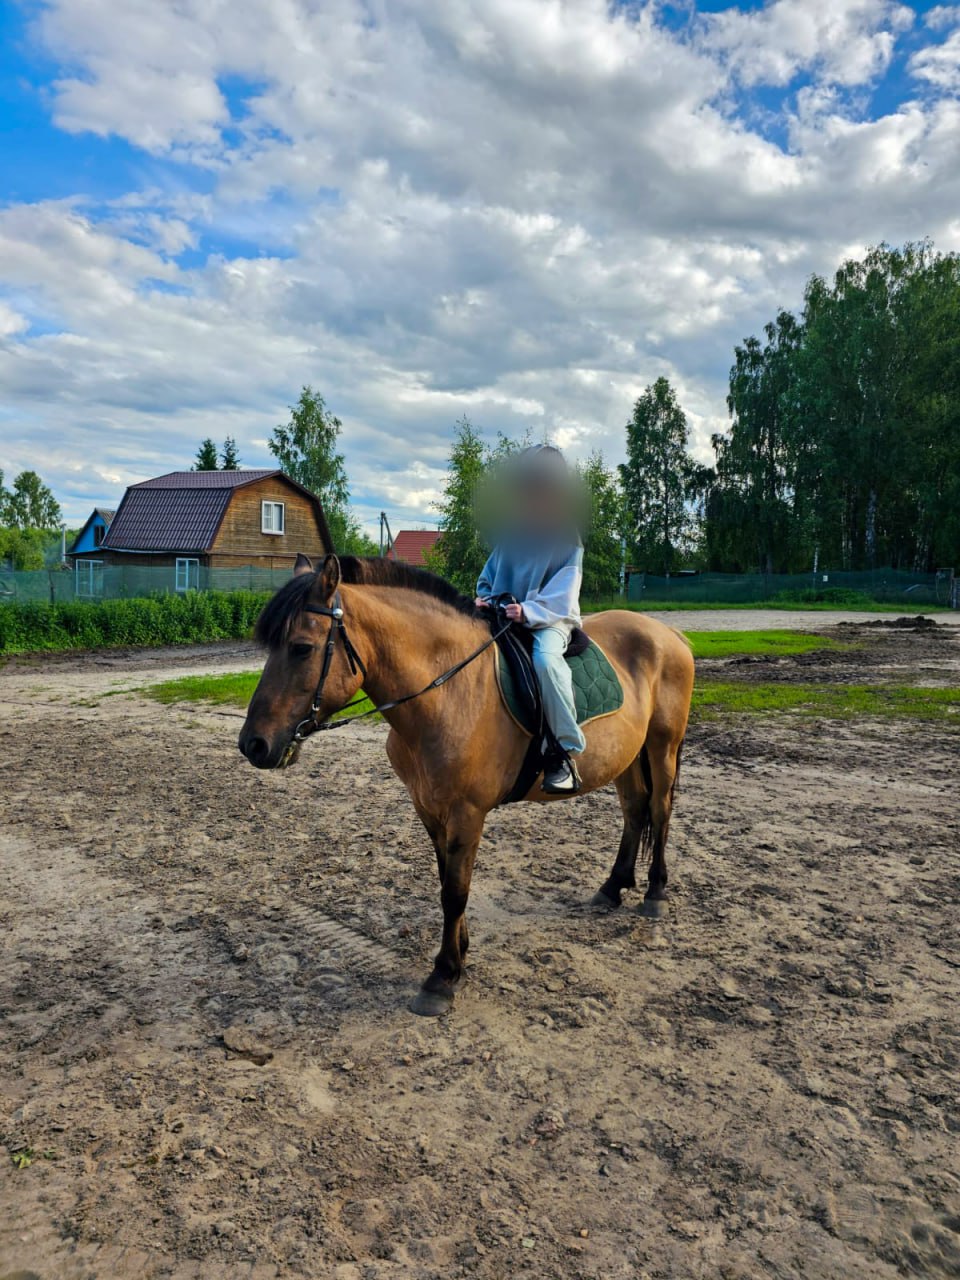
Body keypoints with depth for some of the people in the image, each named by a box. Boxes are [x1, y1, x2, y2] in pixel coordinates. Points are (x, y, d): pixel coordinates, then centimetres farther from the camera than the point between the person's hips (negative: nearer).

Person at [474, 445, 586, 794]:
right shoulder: (509, 537, 11)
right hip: (501, 618, 6)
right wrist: (484, 599, -5)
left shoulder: (567, 542, -4)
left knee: (544, 659, -38)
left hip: (550, 621, -6)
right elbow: (488, 577, 17)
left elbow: (561, 597, -14)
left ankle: (566, 752, -29)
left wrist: (528, 611, -30)